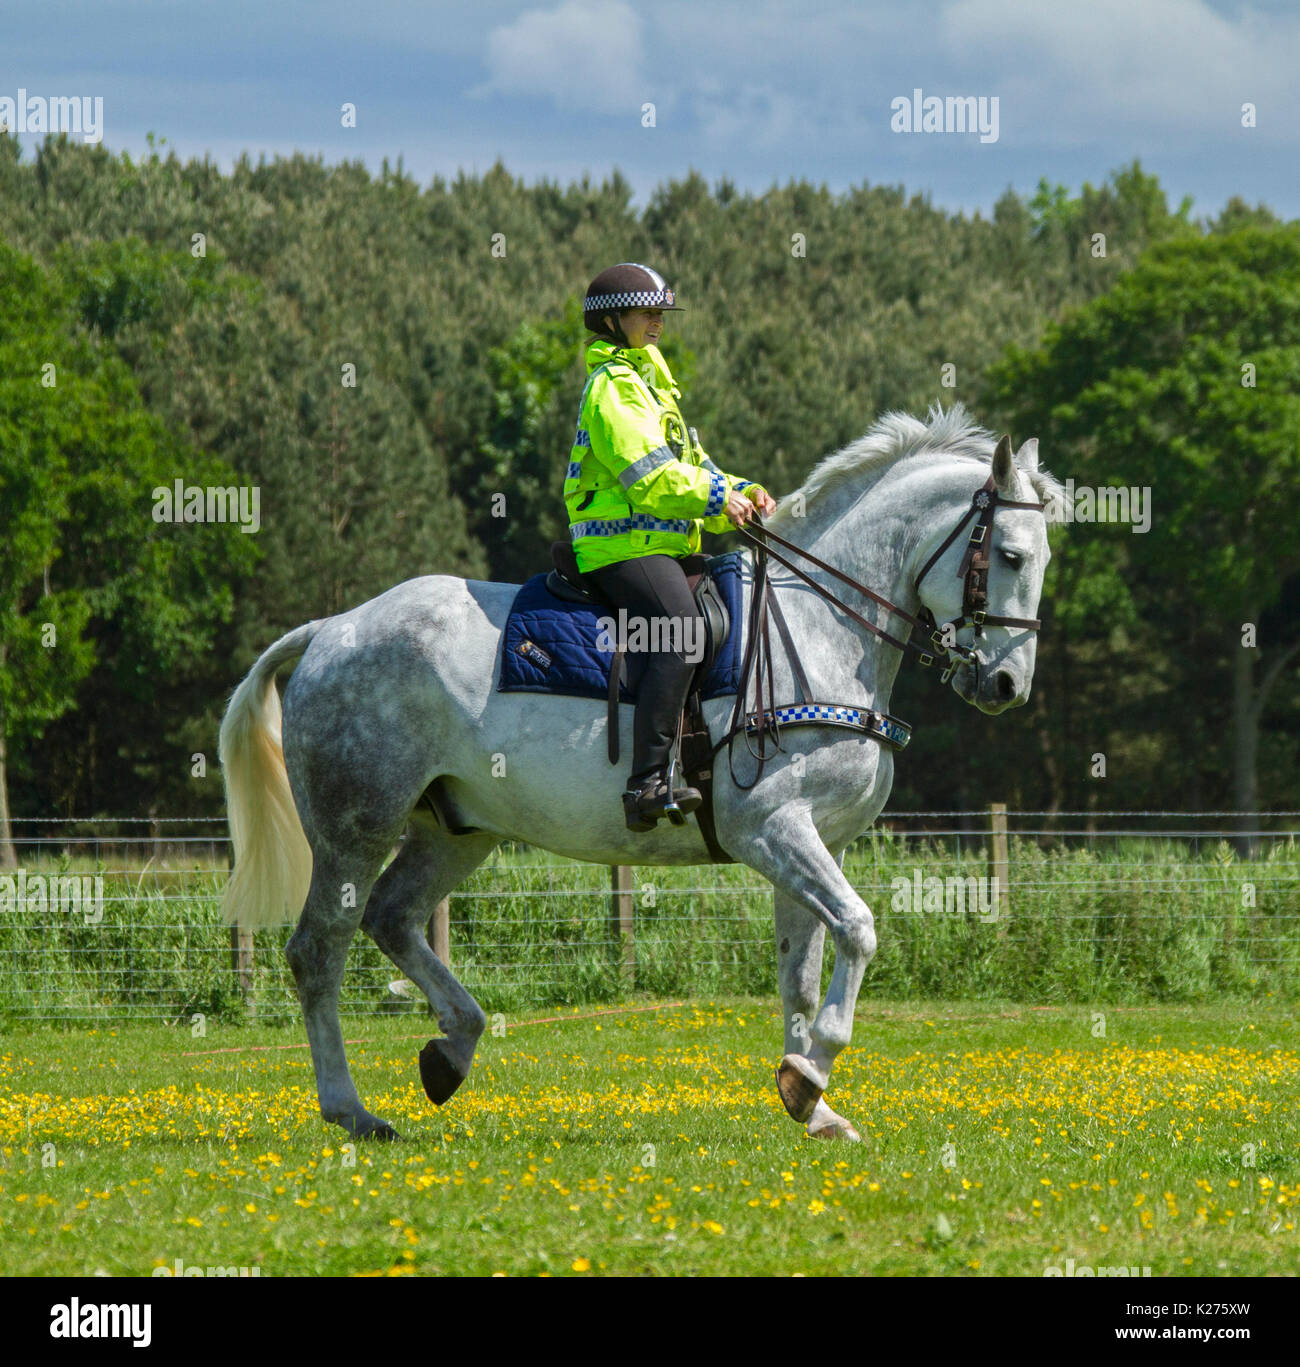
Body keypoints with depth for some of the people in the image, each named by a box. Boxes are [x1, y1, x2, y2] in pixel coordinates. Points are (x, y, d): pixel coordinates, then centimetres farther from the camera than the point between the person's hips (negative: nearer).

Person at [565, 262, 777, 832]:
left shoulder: (649, 383, 26)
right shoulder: (614, 385, -7)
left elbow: (690, 470, 24)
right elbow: (648, 476, -17)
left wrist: (742, 492, 7)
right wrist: (716, 497, -16)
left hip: (661, 546, 11)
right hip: (624, 546, -11)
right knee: (681, 634, -31)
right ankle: (648, 782, -40)